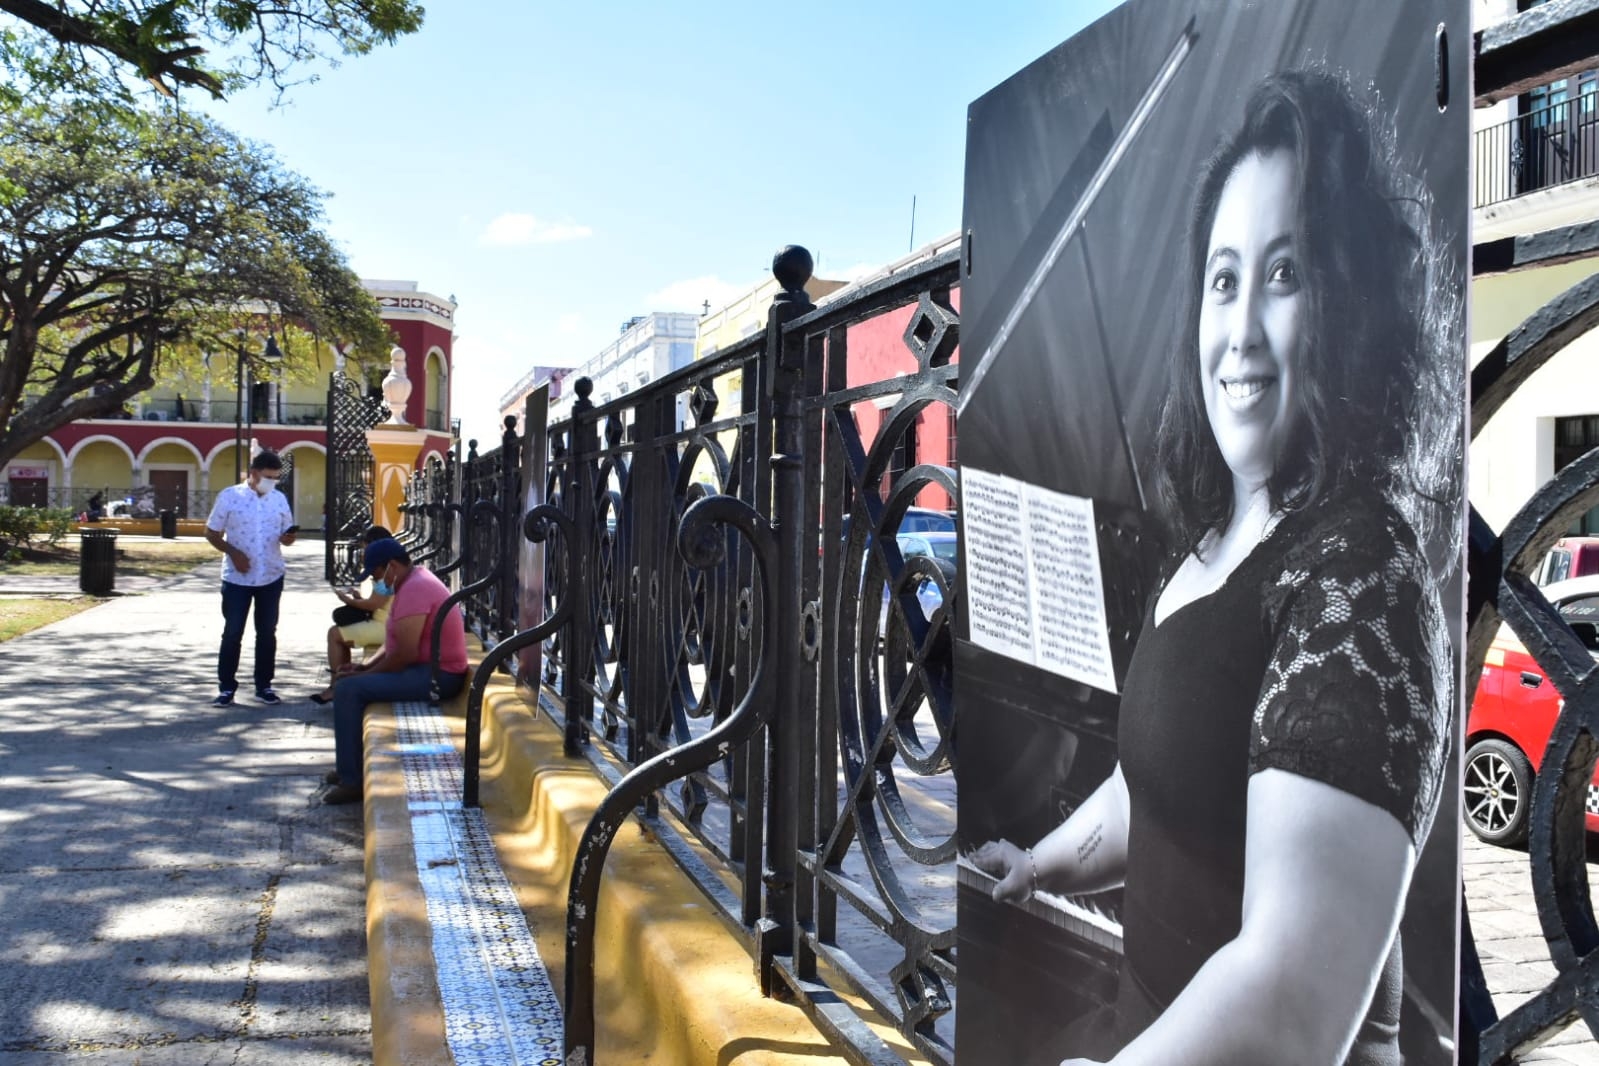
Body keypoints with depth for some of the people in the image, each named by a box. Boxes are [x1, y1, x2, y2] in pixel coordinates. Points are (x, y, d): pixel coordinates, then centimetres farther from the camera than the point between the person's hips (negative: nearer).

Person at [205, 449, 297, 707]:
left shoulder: (280, 499, 4)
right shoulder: (229, 496, -5)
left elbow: (285, 535, 9)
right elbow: (212, 533, -1)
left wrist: (288, 538, -14)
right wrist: (233, 552, -16)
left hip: (271, 577, 3)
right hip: (237, 578, -3)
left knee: (267, 633, 9)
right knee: (232, 633, 1)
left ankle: (264, 686, 19)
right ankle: (226, 688, 11)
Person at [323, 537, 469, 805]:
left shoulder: (413, 590, -19)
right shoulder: (414, 581, 15)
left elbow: (404, 654, -24)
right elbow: (396, 643, 21)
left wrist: (364, 674, -11)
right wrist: (364, 667, 9)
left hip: (436, 676, -11)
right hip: (428, 669, 11)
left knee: (348, 689, -17)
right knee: (351, 681, 17)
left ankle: (352, 781, -12)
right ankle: (349, 767, 22)